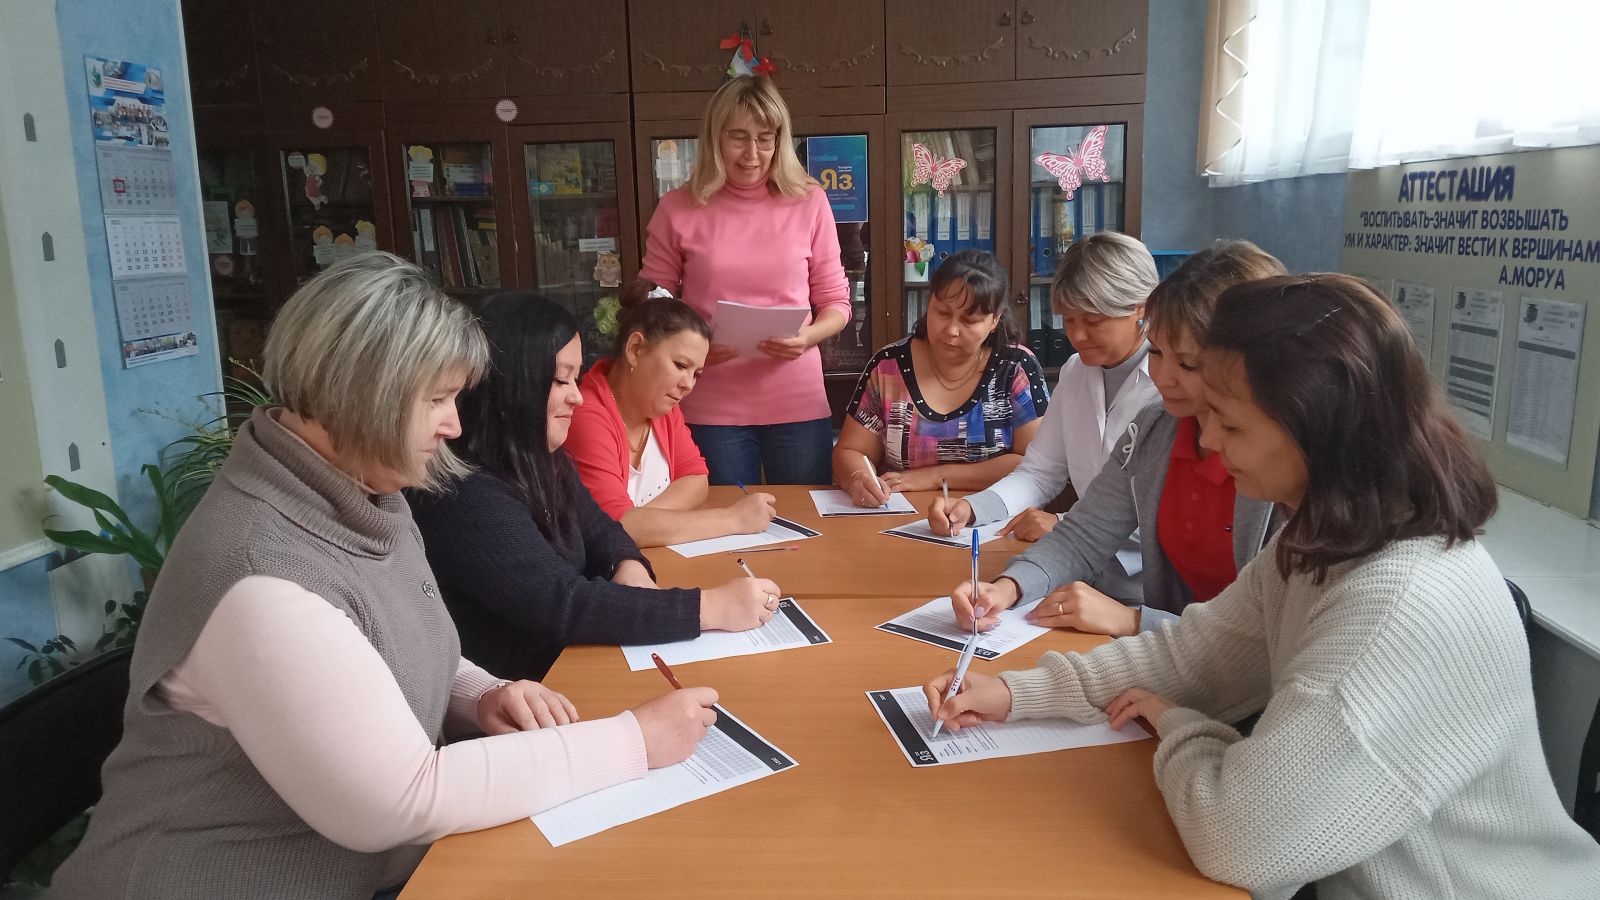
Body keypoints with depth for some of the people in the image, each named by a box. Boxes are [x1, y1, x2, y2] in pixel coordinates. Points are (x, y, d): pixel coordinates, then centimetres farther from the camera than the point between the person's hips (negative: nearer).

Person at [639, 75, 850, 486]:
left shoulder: (809, 202, -1)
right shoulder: (678, 210, -3)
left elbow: (836, 303, 5)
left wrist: (806, 338, -15)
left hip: (798, 403, 1)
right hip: (711, 409, -1)